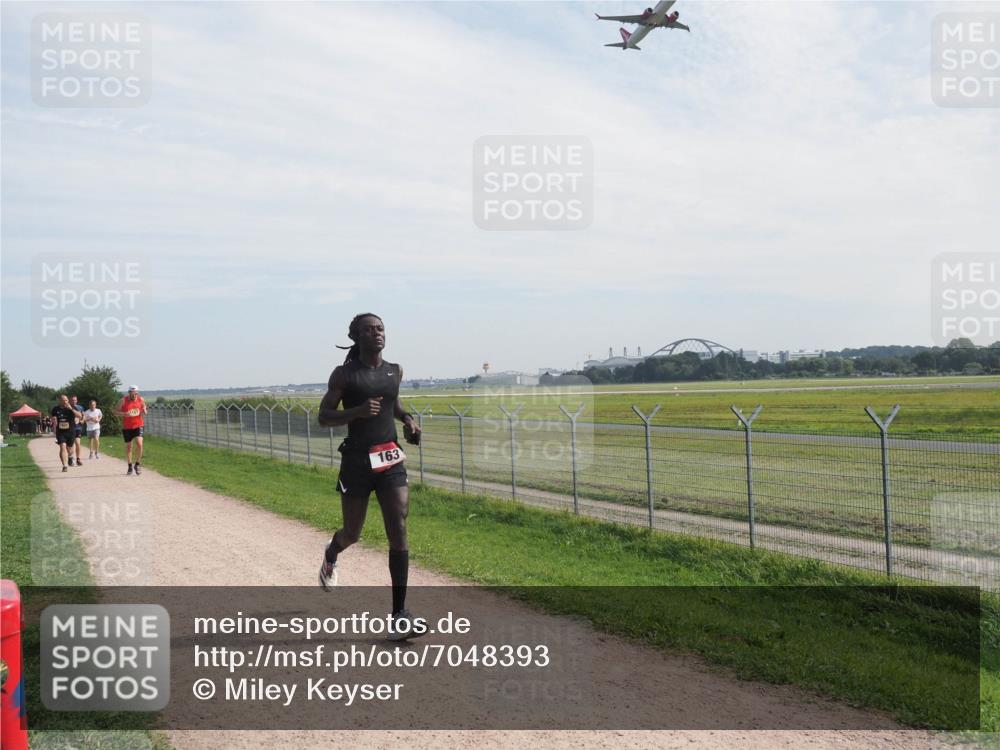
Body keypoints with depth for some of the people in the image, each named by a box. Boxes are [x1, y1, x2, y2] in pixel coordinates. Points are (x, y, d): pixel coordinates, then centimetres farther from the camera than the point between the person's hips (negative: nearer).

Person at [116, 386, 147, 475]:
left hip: (138, 425, 0)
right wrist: (124, 414, -20)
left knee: (139, 443, -17)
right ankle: (130, 466, 23)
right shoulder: (124, 400, -5)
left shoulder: (141, 399, 1)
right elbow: (117, 411, -1)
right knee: (128, 446, 8)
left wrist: (144, 412, -10)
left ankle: (137, 464, 0)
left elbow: (144, 410, 14)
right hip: (127, 427, 0)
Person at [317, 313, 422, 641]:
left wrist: (408, 419, 8)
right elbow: (324, 417, -5)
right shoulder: (344, 374, -4)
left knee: (399, 533, -9)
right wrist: (358, 411, -21)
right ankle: (331, 555, 51)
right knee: (352, 533, 12)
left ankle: (399, 616, -5)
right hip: (357, 461, -3)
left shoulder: (395, 371, 8)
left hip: (391, 461, 3)